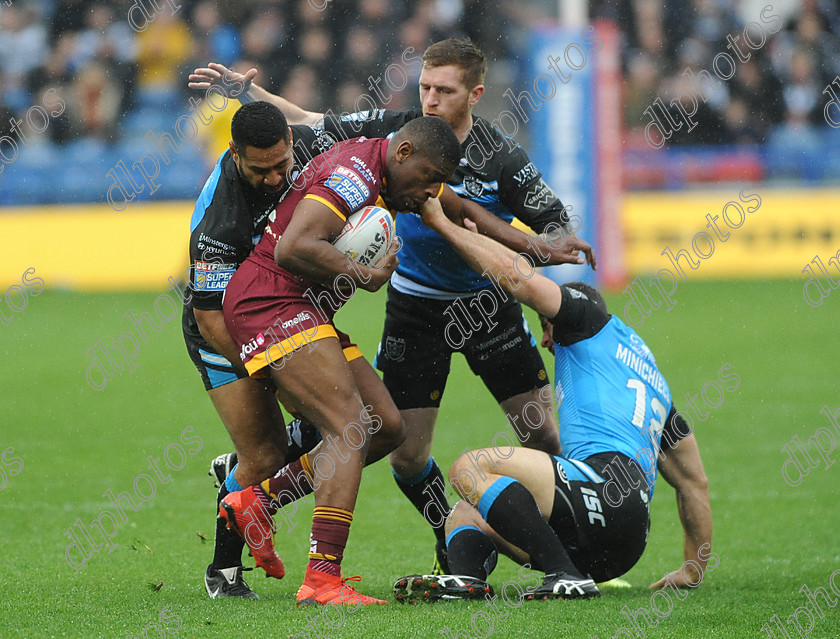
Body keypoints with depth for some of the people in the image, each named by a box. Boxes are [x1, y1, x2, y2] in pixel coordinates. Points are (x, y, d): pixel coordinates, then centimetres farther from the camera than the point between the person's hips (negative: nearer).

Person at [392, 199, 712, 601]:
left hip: (610, 486, -9)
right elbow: (694, 482, 36)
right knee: (466, 514, 14)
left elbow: (515, 276, 2)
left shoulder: (591, 320, 15)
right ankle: (466, 577, -24)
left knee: (470, 468, -16)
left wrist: (441, 221, 13)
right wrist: (693, 571, 40)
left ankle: (566, 576, -25)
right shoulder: (653, 381, 37)